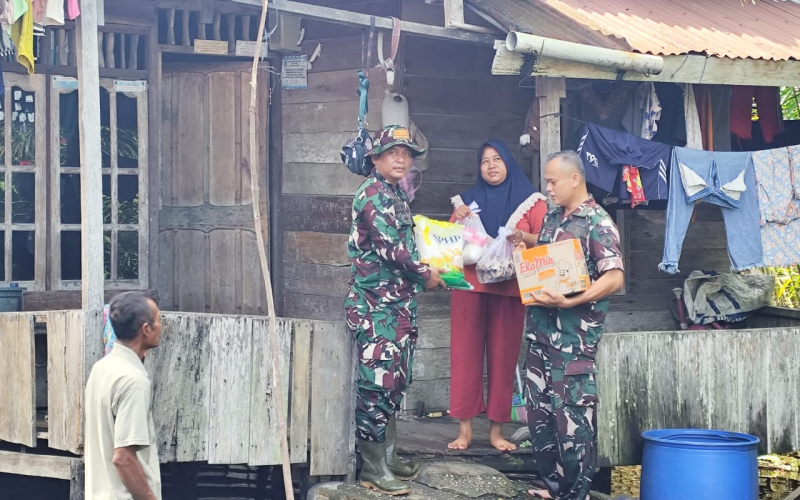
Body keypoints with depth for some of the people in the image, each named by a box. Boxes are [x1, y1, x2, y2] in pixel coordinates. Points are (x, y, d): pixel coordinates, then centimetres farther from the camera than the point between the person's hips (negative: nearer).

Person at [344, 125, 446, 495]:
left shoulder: (396, 195, 16)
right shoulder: (373, 193, -12)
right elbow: (389, 246, -18)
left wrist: (423, 274, 11)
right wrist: (424, 274, -7)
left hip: (399, 301, 9)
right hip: (376, 302, -9)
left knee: (395, 381, 12)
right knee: (378, 381, -8)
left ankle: (388, 456, 20)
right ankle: (373, 468, -4)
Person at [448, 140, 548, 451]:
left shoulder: (530, 201, 7)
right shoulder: (468, 200, 15)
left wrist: (523, 237, -18)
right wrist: (455, 221, -2)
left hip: (509, 288, -1)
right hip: (470, 286, 2)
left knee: (503, 356, -2)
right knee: (465, 354, -5)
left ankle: (497, 429, 3)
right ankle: (465, 427, -2)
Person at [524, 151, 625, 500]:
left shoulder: (598, 224, -11)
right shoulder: (552, 217, 13)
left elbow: (614, 278, -18)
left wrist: (569, 302, -25)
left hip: (574, 337, -8)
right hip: (542, 330, 8)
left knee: (573, 417, -4)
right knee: (540, 413, 12)